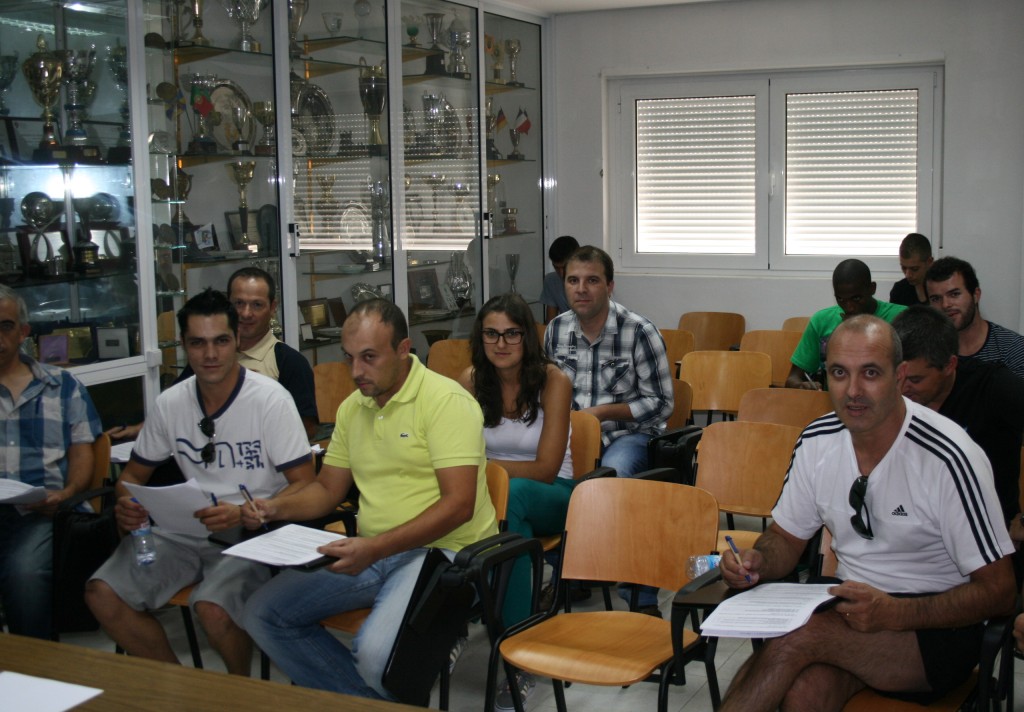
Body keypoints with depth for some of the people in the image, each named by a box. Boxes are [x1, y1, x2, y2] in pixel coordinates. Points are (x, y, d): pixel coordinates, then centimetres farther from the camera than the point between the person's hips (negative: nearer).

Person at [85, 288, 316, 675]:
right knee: (102, 594, -12)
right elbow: (134, 474, 16)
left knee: (213, 608, -31)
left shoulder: (270, 399, -11)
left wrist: (245, 513, -28)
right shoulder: (171, 403, 4)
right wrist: (126, 506, -8)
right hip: (184, 529, 5)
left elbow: (304, 484, -11)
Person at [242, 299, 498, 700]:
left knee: (375, 651, -33)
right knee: (263, 614, -5)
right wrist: (278, 508, 1)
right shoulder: (352, 407, 12)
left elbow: (459, 504, -20)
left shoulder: (446, 400, -12)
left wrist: (376, 547, -28)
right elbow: (328, 489, 22)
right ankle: (373, 700, -2)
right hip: (370, 553, 8)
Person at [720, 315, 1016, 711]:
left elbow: (998, 592, -14)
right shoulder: (817, 442, 0)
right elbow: (787, 537, 14)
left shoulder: (948, 459, -18)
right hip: (854, 605, 4)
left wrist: (895, 613, -27)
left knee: (798, 635, -31)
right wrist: (758, 562, -11)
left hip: (939, 626, -4)